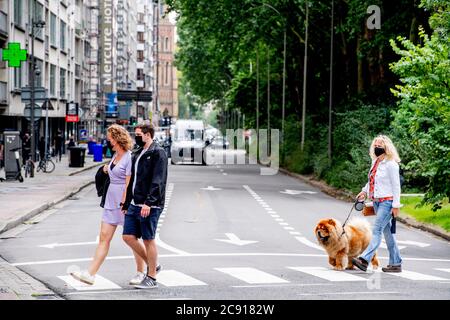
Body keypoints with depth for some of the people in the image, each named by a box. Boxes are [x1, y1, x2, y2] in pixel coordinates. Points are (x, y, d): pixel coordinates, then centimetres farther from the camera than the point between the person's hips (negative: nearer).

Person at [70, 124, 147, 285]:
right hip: (111, 202, 8)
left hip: (125, 202, -8)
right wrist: (108, 169, 7)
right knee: (104, 237, 2)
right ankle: (90, 274, -4)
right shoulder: (115, 156, 12)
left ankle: (141, 272, 19)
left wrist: (123, 205, -20)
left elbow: (128, 184, -18)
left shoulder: (129, 157, -14)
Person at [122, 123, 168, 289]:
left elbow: (158, 180, -19)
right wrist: (126, 204, 20)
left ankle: (152, 278, 7)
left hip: (149, 206, -9)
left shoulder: (158, 153, -9)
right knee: (128, 236, 5)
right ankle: (152, 264, 21)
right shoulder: (139, 153, 18)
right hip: (135, 205, 9)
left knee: (148, 240, -2)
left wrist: (149, 202, -27)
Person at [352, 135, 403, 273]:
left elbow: (396, 185, -13)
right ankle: (396, 263, 16)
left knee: (377, 230, -14)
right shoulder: (375, 162, 13)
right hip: (376, 201, 9)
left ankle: (364, 260, -23)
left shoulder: (391, 164, -11)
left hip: (387, 201, -9)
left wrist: (395, 205, -15)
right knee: (387, 232, 11)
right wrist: (364, 191, 11)